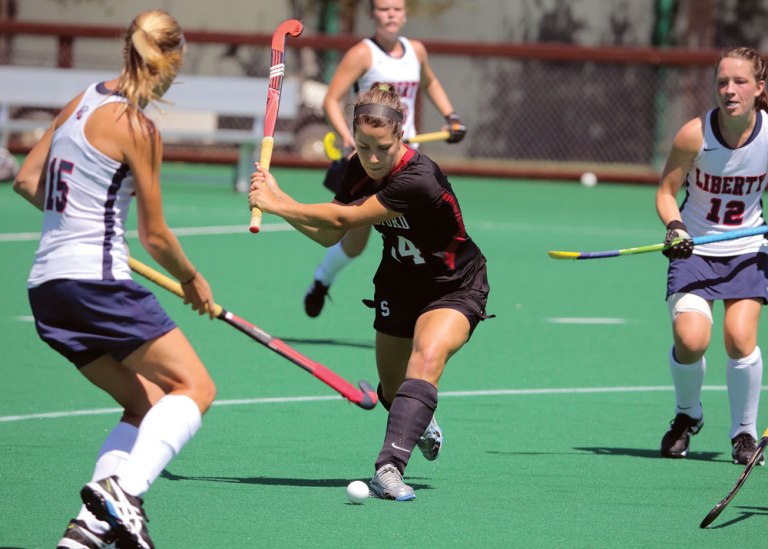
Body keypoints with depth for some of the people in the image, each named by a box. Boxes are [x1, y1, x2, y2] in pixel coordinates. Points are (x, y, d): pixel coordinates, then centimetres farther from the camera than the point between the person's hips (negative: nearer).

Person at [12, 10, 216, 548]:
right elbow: (155, 234, -6)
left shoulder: (84, 101, 12)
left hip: (46, 284, 8)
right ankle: (125, 488, -27)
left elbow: (26, 181, 19)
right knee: (194, 387, -5)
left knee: (146, 404, 15)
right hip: (97, 279, -8)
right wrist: (192, 279, 11)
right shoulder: (137, 128, -10)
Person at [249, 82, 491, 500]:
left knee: (427, 356, -34)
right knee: (393, 391, 14)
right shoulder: (359, 170, -11)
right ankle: (423, 427, 51)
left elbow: (344, 218, -30)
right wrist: (275, 201, -15)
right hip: (399, 287, 7)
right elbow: (329, 235, -2)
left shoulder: (418, 180, -34)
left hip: (455, 290, -7)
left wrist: (278, 203, -23)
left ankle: (389, 468, -41)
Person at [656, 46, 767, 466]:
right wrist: (674, 226, -25)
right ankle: (687, 415, 13)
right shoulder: (695, 134, -18)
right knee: (690, 340, -19)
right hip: (695, 249, -1)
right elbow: (666, 190, -6)